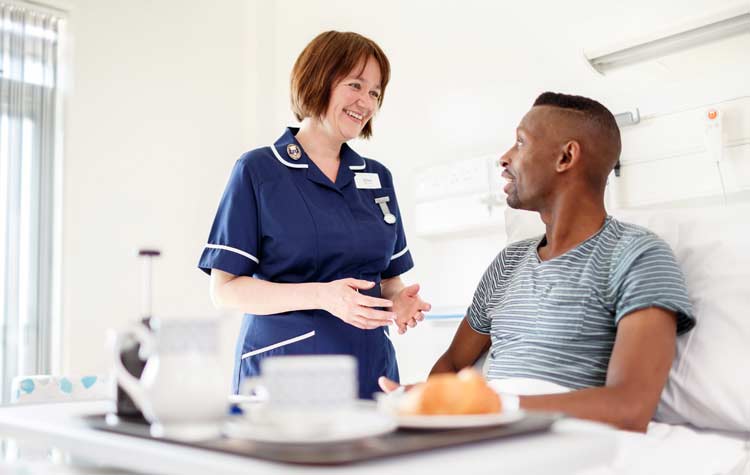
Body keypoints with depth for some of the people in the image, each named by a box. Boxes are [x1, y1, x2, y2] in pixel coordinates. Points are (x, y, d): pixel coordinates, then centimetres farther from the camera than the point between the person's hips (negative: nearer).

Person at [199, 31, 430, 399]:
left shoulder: (378, 178, 11)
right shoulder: (258, 171, -4)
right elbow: (225, 289, -9)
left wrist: (399, 300, -6)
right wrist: (322, 295, -22)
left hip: (370, 370, 5)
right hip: (282, 372, -4)